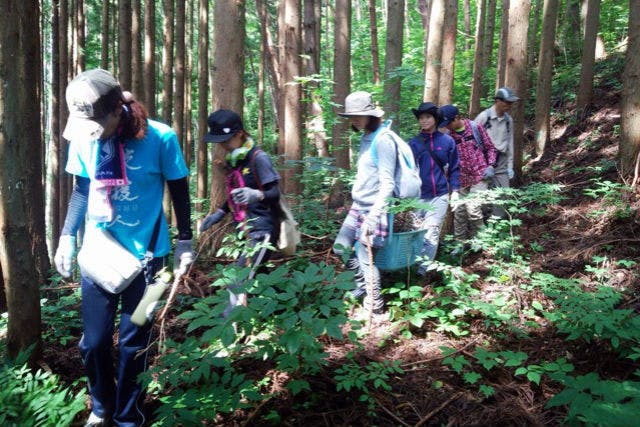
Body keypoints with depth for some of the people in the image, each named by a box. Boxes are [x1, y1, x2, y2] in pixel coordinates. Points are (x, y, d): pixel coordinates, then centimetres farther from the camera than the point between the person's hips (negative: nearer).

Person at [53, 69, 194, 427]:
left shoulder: (160, 138, -16)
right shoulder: (84, 138, -6)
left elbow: (179, 190, -4)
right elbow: (81, 190, 9)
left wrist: (185, 241, 1)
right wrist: (67, 236, 3)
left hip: (144, 254, -3)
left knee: (133, 343, 7)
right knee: (94, 342, 9)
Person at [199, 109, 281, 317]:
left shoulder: (258, 158, -14)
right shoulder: (232, 160, 10)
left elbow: (276, 194, -17)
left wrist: (257, 195, -36)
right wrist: (219, 213, 16)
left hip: (262, 227, -9)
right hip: (244, 228, 9)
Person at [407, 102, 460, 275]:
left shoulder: (447, 141, 2)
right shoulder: (414, 143, 2)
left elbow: (454, 167, 8)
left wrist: (455, 190, 2)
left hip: (440, 195, -1)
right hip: (419, 196, 1)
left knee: (431, 232, -7)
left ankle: (422, 269, -6)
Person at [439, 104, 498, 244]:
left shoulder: (476, 127, -4)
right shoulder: (448, 136, 0)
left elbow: (490, 148, 4)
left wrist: (490, 166, -8)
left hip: (480, 176, -3)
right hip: (461, 179, 3)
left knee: (473, 208, -12)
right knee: (459, 210, 6)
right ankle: (460, 242, 21)